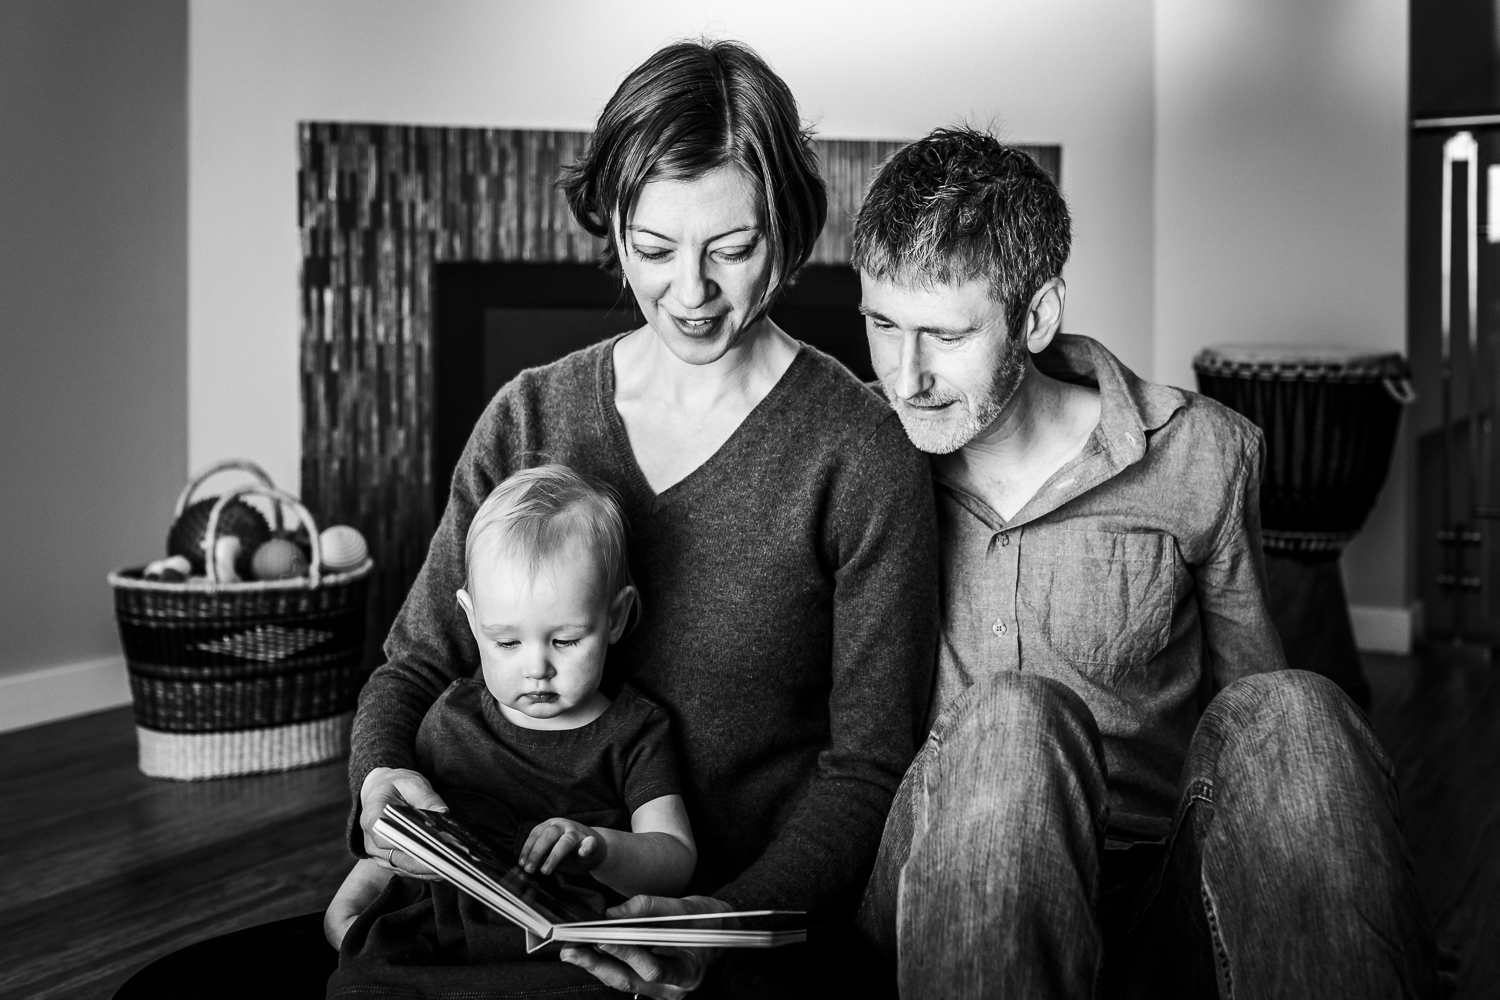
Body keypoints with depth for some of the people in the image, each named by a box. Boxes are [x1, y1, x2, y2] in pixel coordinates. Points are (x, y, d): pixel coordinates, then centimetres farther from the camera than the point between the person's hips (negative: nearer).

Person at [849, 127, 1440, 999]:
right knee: (1010, 722, -32)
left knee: (1291, 715, -28)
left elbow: (1247, 681, 11)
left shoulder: (1201, 456, 2)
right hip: (935, 903, -1)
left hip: (1166, 909, 1)